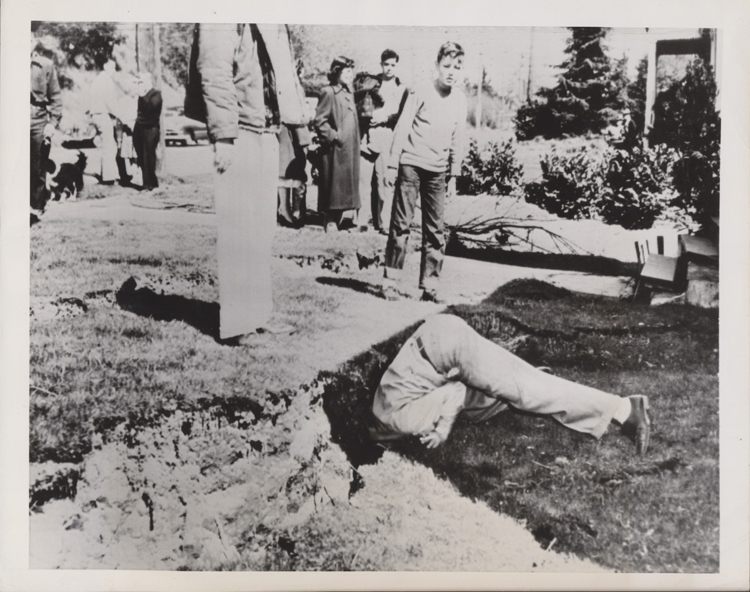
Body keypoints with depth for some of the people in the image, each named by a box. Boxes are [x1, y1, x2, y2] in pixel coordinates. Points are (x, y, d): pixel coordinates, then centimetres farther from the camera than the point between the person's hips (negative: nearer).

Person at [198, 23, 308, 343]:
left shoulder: (272, 27, 18)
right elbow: (215, 76, -16)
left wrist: (297, 121, 7)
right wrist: (223, 136, -22)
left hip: (268, 136, 8)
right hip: (240, 137, -8)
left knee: (261, 232, 10)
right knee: (238, 233, -6)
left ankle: (259, 314, 19)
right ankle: (235, 325, 0)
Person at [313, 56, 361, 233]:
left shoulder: (348, 94, 17)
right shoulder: (329, 92, -9)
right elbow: (319, 121, -15)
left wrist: (356, 141, 14)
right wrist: (334, 136, -17)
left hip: (350, 148, 9)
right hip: (335, 149, -8)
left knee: (350, 183, 10)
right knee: (335, 184, -5)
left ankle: (347, 217, 17)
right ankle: (331, 220, 1)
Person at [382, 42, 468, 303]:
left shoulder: (460, 99, 7)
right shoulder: (421, 92, -4)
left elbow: (457, 140, 10)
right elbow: (402, 128, -4)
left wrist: (454, 175, 8)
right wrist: (392, 164, -8)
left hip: (437, 171, 4)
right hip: (411, 165, -4)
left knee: (435, 230, 4)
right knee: (401, 224, -3)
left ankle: (429, 286, 10)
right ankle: (390, 282, 4)